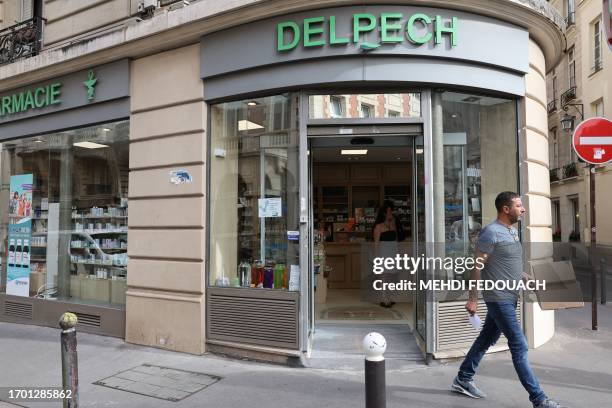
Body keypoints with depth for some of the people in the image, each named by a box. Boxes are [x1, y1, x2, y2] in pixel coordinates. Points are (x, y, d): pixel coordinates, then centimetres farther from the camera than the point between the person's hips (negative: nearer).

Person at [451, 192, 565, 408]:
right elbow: (477, 266, -15)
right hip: (499, 298, -9)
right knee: (519, 347, -3)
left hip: (509, 297, 9)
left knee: (486, 339, 16)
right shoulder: (491, 232, -16)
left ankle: (463, 380, 30)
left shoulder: (513, 231, 12)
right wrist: (472, 299, -14)